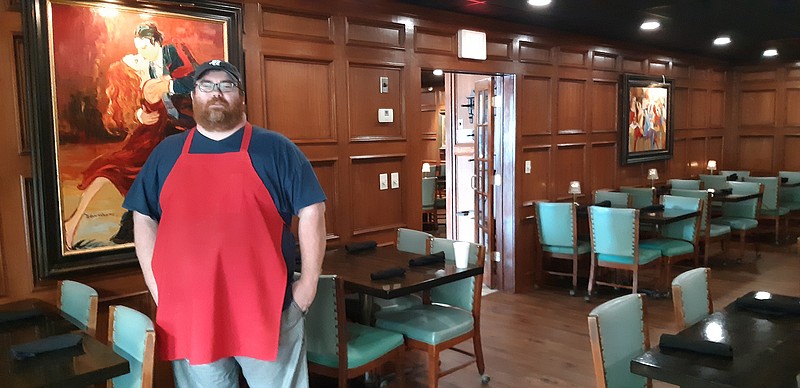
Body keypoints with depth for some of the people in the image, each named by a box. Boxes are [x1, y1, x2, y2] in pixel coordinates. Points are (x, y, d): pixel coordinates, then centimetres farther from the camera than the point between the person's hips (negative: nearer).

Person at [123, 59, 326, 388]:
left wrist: (308, 281, -7)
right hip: (189, 314, 3)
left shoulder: (275, 148, -1)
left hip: (266, 310, -2)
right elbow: (143, 217, 13)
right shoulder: (167, 153, 10)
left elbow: (311, 211, -3)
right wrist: (155, 283, 5)